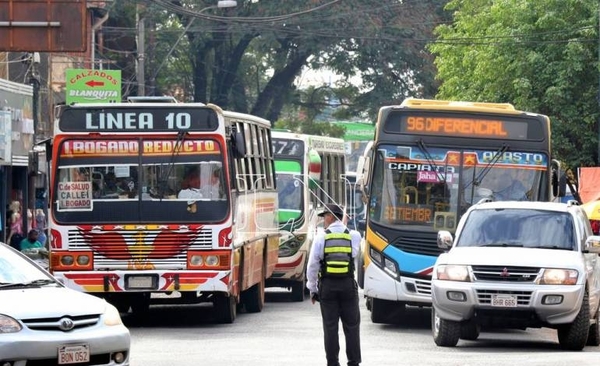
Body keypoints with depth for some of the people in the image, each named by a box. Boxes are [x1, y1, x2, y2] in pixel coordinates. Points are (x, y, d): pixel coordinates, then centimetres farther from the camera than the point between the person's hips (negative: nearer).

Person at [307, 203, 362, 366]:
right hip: (348, 285, 1)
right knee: (351, 325, 6)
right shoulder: (354, 235, 1)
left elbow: (312, 265, -3)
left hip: (327, 285, -1)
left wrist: (312, 289, 7)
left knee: (330, 326, 4)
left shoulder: (321, 237, -3)